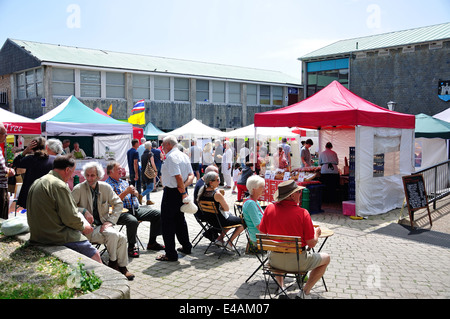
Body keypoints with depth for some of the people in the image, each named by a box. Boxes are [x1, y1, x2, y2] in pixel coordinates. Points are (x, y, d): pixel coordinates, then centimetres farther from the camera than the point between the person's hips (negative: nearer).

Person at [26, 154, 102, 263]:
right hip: (56, 237, -10)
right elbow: (71, 218, -18)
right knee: (95, 255, -3)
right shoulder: (59, 186, -19)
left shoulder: (37, 182, 12)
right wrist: (83, 227, 2)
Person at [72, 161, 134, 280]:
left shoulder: (105, 187, 5)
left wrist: (110, 221, -2)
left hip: (102, 225, 4)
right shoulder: (79, 189, -5)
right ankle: (113, 262, -7)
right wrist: (83, 211, -22)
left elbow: (118, 203, 10)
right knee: (112, 234, -29)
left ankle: (122, 267, -4)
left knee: (122, 237, -21)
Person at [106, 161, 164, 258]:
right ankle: (131, 247, -18)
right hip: (121, 212, -8)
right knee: (133, 221, -40)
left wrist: (134, 192, 5)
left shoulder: (124, 182, 24)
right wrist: (126, 192, -16)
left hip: (136, 209, 8)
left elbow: (136, 194, 29)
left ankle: (152, 242, 6)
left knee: (157, 214, -4)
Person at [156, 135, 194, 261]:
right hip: (181, 192, 9)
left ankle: (171, 254, 1)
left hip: (171, 192, -9)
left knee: (167, 222, -1)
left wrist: (183, 192, -18)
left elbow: (178, 176, -25)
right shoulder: (184, 156, 11)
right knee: (180, 219, 22)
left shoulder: (171, 157, -17)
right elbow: (191, 175, 7)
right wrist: (184, 186, -8)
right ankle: (186, 247, 34)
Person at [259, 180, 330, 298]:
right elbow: (311, 244, -12)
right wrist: (316, 232, 10)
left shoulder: (269, 208, -7)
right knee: (326, 258, 21)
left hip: (275, 261, 4)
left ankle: (281, 287, 30)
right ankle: (306, 291, 16)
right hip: (297, 262, -4)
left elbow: (262, 233, 4)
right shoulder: (303, 213, -17)